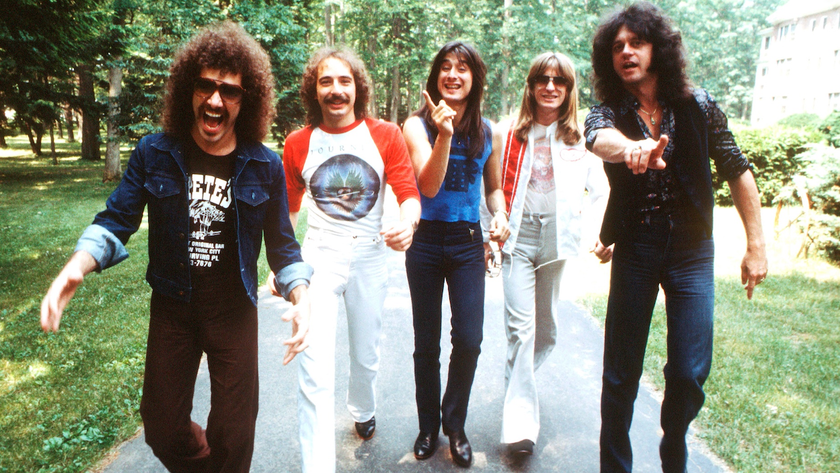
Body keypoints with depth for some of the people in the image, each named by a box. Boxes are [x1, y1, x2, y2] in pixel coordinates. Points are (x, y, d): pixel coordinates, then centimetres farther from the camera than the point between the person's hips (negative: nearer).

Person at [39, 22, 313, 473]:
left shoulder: (264, 166, -8)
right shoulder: (154, 153, -6)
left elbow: (281, 244, -2)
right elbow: (117, 220, -4)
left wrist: (300, 297, -17)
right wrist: (77, 266, -23)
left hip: (234, 313, -1)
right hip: (172, 308, 2)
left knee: (233, 434, 11)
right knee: (162, 428, 18)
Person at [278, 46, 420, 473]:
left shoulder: (385, 135, -3)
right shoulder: (298, 143, 0)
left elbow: (410, 193, -7)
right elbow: (287, 209, 9)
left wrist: (407, 222, -30)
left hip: (369, 259, 1)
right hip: (319, 260, 0)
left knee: (366, 357, 19)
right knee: (315, 372, -10)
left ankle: (362, 410, 52)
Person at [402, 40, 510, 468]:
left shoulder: (487, 130, 5)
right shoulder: (417, 125, -4)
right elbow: (429, 186, -17)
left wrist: (500, 216, -5)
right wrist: (444, 134, -28)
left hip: (468, 241, 2)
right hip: (426, 240, -1)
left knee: (469, 340, -5)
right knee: (426, 343, 8)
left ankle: (455, 424, 20)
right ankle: (428, 427, 28)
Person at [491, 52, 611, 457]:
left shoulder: (581, 136, 6)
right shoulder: (507, 133, 5)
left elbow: (599, 191, 9)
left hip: (557, 237, 2)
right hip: (517, 235, -2)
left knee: (546, 327, 12)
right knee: (520, 325, -11)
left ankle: (520, 379, 39)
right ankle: (520, 423, -6)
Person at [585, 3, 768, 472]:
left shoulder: (698, 105, 0)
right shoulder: (611, 111, -3)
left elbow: (737, 170, 5)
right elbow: (599, 137, -28)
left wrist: (757, 245, 2)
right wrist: (633, 147, -51)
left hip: (692, 252, 1)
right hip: (634, 251, 0)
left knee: (689, 373, -2)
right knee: (621, 374, 4)